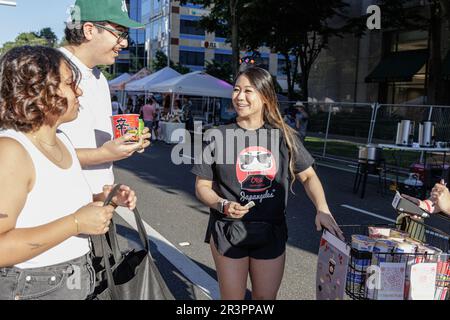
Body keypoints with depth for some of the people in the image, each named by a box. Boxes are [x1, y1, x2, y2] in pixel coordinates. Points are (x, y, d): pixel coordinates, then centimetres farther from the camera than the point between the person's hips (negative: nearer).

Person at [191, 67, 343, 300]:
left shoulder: (283, 136, -2)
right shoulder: (220, 136, -6)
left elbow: (308, 176, 6)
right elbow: (202, 187, -1)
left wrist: (322, 210, -10)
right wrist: (223, 205, -20)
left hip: (271, 232, 2)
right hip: (228, 230, -1)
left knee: (266, 297, 15)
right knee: (232, 298, 11)